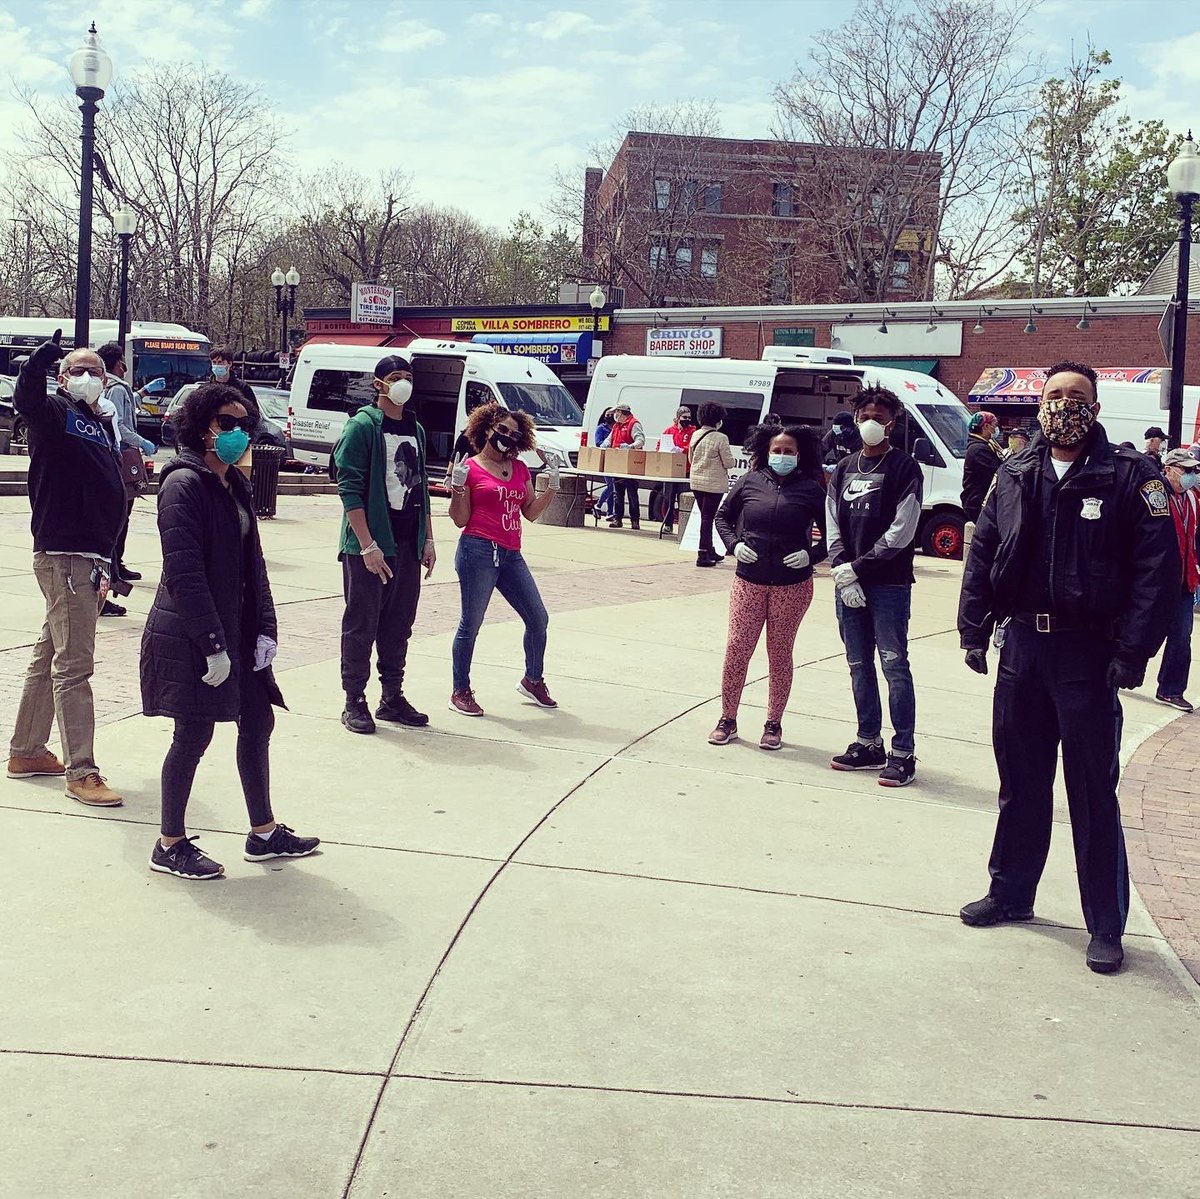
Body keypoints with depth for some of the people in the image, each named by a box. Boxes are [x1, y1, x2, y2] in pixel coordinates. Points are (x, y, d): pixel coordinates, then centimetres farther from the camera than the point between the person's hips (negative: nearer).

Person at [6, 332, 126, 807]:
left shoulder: (101, 428, 19)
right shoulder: (54, 413, -3)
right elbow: (25, 398, -29)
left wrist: (107, 565, 20)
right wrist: (43, 357, -39)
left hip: (89, 559, 9)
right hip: (62, 556, -9)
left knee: (49, 658, 17)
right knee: (73, 668, -8)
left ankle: (26, 752, 29)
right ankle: (80, 773, -6)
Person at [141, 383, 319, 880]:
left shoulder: (235, 485, 12)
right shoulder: (184, 484, -14)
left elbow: (252, 562, 14)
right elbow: (184, 571, -20)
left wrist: (265, 628, 5)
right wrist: (213, 643, -22)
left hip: (236, 630, 9)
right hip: (191, 636, -9)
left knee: (257, 720, 13)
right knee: (194, 733, -1)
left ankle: (264, 832, 26)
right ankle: (170, 844, 14)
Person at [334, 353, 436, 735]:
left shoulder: (415, 430, 14)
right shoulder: (362, 427, -8)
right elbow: (350, 489, -14)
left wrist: (428, 539, 13)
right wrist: (367, 546, -19)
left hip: (408, 545, 7)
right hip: (369, 544, -7)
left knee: (399, 625, 12)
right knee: (361, 625, 1)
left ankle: (392, 698, 22)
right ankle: (355, 702, 9)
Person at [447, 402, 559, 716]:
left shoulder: (520, 469, 15)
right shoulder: (470, 469, -1)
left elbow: (531, 512, 17)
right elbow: (460, 519, -2)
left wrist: (552, 485, 8)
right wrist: (457, 486, -14)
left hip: (511, 555, 6)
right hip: (478, 551, -6)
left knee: (538, 619, 8)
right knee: (471, 624, -1)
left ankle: (533, 680, 28)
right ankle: (460, 692, 11)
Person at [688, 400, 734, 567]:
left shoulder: (696, 435, 4)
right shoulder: (720, 438, -16)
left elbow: (690, 459, 14)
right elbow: (729, 463, -14)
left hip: (696, 481, 6)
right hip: (714, 483, -6)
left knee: (705, 516, 16)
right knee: (708, 518, -3)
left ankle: (710, 551, 26)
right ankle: (703, 555, -4)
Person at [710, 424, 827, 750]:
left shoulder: (811, 490, -2)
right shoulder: (750, 482, 2)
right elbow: (723, 516, 14)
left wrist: (811, 555, -13)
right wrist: (734, 544, -2)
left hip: (792, 586, -1)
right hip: (749, 581, 1)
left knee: (780, 654, 8)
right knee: (737, 649, -1)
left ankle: (773, 725, 19)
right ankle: (727, 721, 12)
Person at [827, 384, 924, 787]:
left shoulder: (904, 468, -2)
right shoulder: (844, 469, 15)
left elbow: (901, 531, -10)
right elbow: (833, 525, 10)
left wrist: (858, 566, -11)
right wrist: (842, 571, -5)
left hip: (889, 583, -6)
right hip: (848, 583, 6)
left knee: (894, 665, -7)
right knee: (859, 665, 10)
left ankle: (903, 753, -4)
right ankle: (869, 743, 20)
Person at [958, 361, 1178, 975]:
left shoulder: (1130, 476, -6)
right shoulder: (1014, 476, 8)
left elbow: (1156, 569, -10)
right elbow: (982, 554, 12)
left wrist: (1132, 652, -15)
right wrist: (975, 630, 5)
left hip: (1088, 653, -4)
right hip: (1021, 645, 4)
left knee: (1093, 791, 1)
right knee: (1019, 779, 15)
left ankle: (1106, 926, 12)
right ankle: (1011, 893, 30)